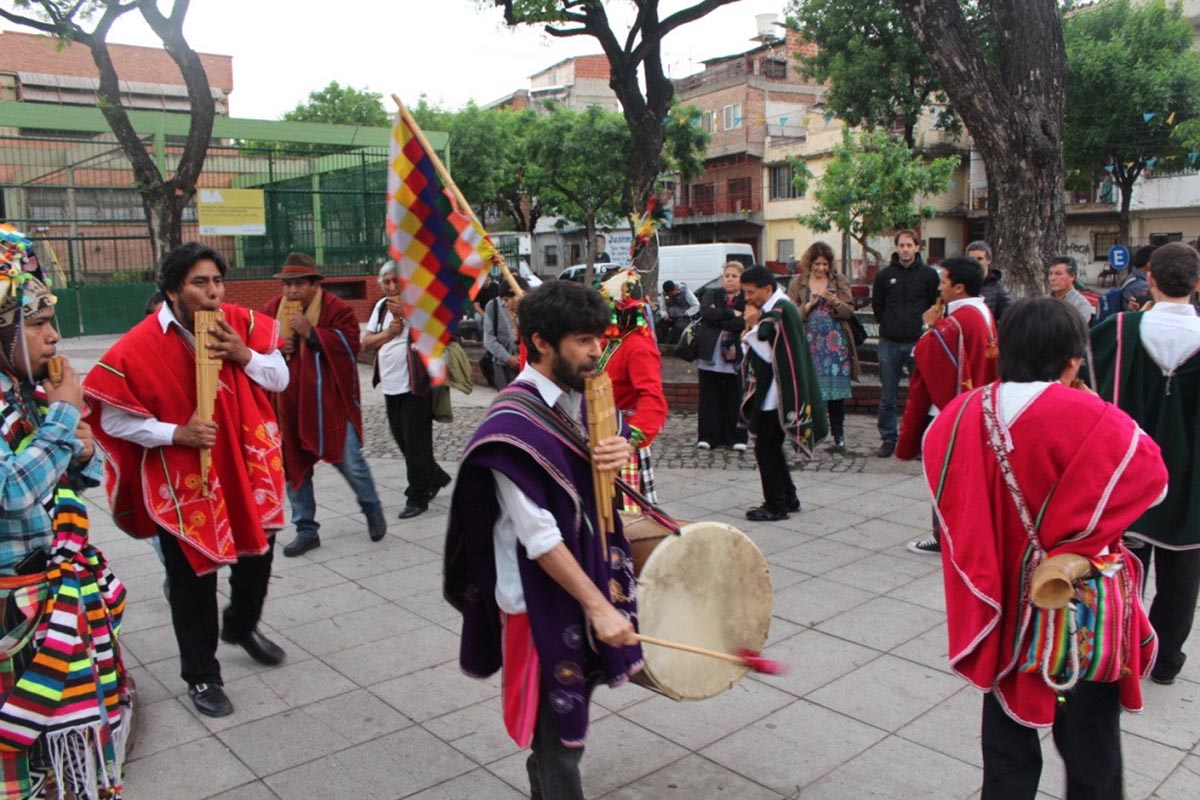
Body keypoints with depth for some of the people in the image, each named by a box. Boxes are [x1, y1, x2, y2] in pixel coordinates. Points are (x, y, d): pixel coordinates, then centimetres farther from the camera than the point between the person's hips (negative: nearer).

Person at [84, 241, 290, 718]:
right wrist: (176, 433, -25)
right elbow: (114, 420, -13)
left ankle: (241, 626, 48)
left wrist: (244, 356, -19)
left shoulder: (241, 324, -6)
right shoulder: (140, 346, -18)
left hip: (244, 465, 5)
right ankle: (201, 675, 23)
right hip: (182, 480, -4)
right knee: (193, 577, 5)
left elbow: (280, 379, -1)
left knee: (258, 547, 19)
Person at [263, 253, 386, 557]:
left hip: (331, 403, -4)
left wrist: (312, 332, -22)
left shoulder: (337, 309, -5)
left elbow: (351, 345, -16)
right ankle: (306, 530, 21)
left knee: (350, 463, -2)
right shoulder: (271, 309, 8)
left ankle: (373, 511, 25)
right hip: (289, 405, 4)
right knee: (293, 466, 8)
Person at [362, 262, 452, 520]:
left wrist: (406, 313, -26)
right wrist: (389, 332, -9)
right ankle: (435, 478, 34)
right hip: (391, 386, 7)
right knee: (402, 441, 15)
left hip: (416, 385, -7)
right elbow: (366, 342, 9)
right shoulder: (382, 306, 12)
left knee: (416, 444, -2)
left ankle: (417, 497, 11)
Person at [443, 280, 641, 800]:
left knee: (565, 715, 23)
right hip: (544, 596, -8)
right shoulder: (514, 424, -23)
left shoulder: (578, 395, 1)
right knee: (560, 726, 6)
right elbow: (539, 537, -25)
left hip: (587, 572, 8)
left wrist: (620, 452, -11)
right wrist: (599, 606, -24)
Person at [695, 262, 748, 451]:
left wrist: (719, 319, -11)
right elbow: (706, 313, -11)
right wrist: (732, 313, -11)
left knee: (735, 398, 2)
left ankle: (736, 437, 11)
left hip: (735, 356, -2)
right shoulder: (711, 296, 10)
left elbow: (744, 323, -14)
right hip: (710, 354, 2)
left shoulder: (748, 300, 2)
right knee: (710, 396, 4)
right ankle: (708, 436, 11)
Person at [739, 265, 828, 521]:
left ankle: (775, 506, 5)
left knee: (766, 448, -4)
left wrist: (753, 325, -12)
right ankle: (788, 498, 25)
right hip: (770, 393, 10)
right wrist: (753, 328, -3)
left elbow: (769, 353, -19)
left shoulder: (780, 310, -17)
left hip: (776, 396, -10)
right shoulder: (772, 308, 13)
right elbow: (761, 349, 15)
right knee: (771, 447, 16)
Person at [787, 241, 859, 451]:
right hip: (809, 345, -1)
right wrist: (809, 305, -14)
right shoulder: (797, 283, 7)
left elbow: (849, 311, 2)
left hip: (835, 344, 1)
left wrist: (835, 301, -16)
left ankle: (838, 435, 12)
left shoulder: (840, 281, 8)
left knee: (837, 389, 3)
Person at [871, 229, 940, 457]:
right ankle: (888, 439, 15)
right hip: (889, 344, 2)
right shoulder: (885, 275, 6)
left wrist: (922, 327, 5)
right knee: (887, 398, 5)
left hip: (918, 343, -1)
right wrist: (890, 326, 11)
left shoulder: (929, 274, 2)